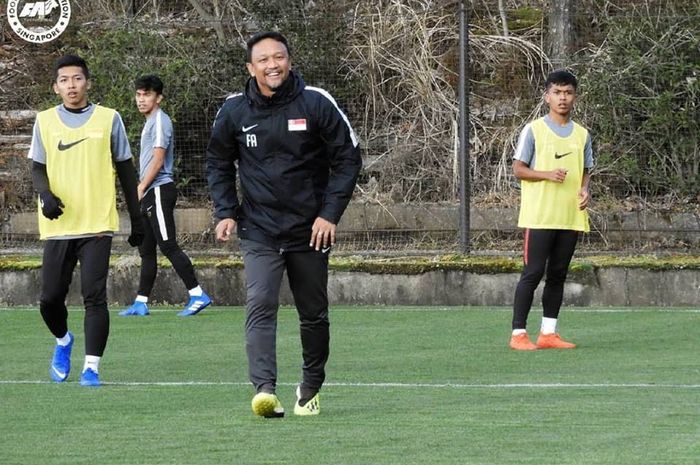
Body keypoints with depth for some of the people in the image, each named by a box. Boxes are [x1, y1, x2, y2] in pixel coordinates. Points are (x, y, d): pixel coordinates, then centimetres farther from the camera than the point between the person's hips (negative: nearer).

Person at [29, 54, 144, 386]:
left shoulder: (109, 119, 5)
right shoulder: (45, 122, 8)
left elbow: (126, 170, 11)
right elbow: (37, 169, 8)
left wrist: (136, 219, 10)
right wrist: (46, 194, -14)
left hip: (97, 225, -2)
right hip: (58, 226, 2)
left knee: (94, 297, -12)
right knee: (50, 297, 2)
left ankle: (91, 368, -8)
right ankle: (63, 341, 33)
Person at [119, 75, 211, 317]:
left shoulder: (160, 121, -10)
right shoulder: (150, 122, 20)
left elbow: (158, 160, -16)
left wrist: (141, 188, -14)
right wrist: (141, 190, 17)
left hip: (159, 191, -10)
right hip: (150, 195, 10)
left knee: (168, 246, -13)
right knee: (146, 250, 10)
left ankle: (198, 295, -13)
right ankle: (141, 303, 12)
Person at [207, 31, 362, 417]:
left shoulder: (316, 103, -8)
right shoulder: (235, 111, -2)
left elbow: (348, 158, -2)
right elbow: (218, 163, 13)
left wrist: (330, 213, -9)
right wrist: (226, 212, 1)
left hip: (310, 231, 0)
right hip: (259, 232, 0)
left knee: (314, 314, 11)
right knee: (260, 306, -18)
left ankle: (310, 389, 30)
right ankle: (264, 390, -29)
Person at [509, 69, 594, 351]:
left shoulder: (582, 134, 12)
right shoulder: (534, 130, -1)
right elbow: (518, 169, -2)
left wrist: (585, 190, -3)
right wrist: (548, 174, -17)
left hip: (571, 217, 5)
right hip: (539, 216, -5)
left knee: (558, 275, 7)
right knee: (533, 273, -7)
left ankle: (548, 333, 12)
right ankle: (518, 333, -4)